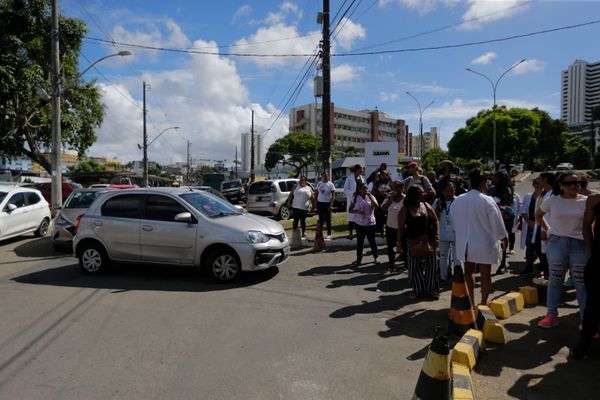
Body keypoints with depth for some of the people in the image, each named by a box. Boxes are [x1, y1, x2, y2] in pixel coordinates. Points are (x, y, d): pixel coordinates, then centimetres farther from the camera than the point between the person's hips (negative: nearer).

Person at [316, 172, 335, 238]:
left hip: (327, 203, -4)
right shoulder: (319, 184, 9)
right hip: (320, 203, 4)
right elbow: (317, 193, 14)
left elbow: (333, 195, -7)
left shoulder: (331, 184, -4)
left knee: (328, 219, 0)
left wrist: (331, 204, -15)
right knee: (321, 219, 9)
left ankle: (329, 234, 7)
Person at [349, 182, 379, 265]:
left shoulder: (371, 197, -1)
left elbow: (376, 206, -16)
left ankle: (375, 258, 24)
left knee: (372, 241, 8)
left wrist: (370, 196, -18)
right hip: (360, 224, 0)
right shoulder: (355, 198, -2)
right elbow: (350, 210, 2)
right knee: (359, 241, 9)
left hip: (370, 223, 0)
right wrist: (357, 211, -18)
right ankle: (358, 259, 22)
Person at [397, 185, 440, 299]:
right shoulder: (405, 210, -8)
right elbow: (400, 228, -7)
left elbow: (435, 221, 10)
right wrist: (399, 243, -9)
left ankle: (432, 288, 24)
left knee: (431, 266, 9)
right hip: (414, 242, -3)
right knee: (415, 268, 4)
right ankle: (417, 290, 20)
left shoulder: (426, 206, 4)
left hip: (429, 241, 3)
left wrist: (436, 235, -1)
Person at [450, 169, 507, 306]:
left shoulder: (457, 201, -3)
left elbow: (453, 222, 7)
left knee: (468, 271, 17)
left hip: (465, 244, 4)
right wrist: (503, 238, 6)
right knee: (485, 274, 10)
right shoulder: (487, 201, -16)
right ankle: (483, 303, 20)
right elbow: (497, 222, -9)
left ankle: (471, 301, 17)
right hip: (484, 244, -4)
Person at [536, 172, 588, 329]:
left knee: (581, 283, 6)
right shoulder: (552, 200, 1)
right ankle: (552, 315, 19)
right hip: (556, 243, 1)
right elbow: (538, 214, 16)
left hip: (580, 245, 0)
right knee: (555, 280, 9)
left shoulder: (586, 201, -1)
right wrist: (548, 229, 7)